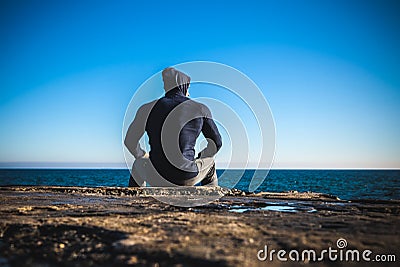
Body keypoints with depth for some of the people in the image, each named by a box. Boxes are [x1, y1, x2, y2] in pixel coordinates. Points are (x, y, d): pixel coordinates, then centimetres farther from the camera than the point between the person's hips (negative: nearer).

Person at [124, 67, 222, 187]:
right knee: (209, 162, 34)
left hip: (158, 178, 1)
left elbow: (130, 141, 10)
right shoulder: (200, 109, 0)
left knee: (139, 165, 37)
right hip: (188, 178, -1)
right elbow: (217, 142, 6)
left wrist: (143, 156, 29)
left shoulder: (148, 109, 2)